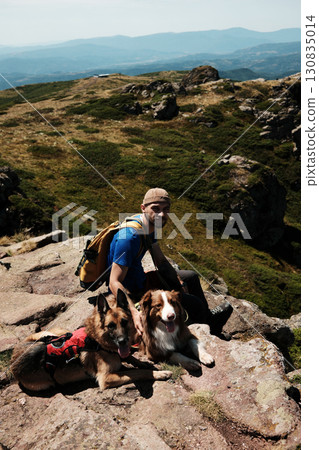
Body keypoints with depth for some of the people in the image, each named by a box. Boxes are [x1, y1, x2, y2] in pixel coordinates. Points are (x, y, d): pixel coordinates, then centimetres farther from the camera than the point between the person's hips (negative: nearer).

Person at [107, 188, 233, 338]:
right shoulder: (129, 237, -32)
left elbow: (161, 261, 8)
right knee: (195, 304, -13)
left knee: (191, 276, 22)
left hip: (141, 279, 10)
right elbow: (114, 282, -33)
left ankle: (208, 317, 45)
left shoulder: (149, 224, -2)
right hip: (132, 293, -10)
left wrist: (180, 284, 0)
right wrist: (134, 311, -44)